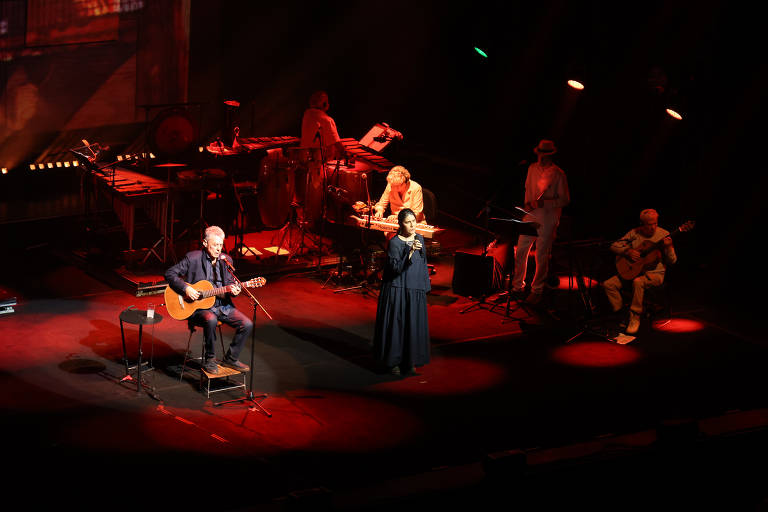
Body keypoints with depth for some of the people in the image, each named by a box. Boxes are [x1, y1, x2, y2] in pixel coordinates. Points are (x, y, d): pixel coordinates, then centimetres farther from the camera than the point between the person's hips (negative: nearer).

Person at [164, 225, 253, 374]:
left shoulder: (226, 260, 8)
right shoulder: (193, 258, -6)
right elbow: (170, 273, -6)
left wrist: (233, 290, -8)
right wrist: (185, 289, -18)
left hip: (223, 305, 5)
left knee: (247, 324, -13)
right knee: (211, 320, -38)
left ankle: (230, 359, 7)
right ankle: (209, 360, -17)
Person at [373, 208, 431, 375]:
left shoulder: (419, 239, 7)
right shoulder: (394, 242, -12)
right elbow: (396, 268, -20)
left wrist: (425, 286, 14)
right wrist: (410, 252, -30)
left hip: (416, 290, 5)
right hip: (397, 290, -5)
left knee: (414, 324, 6)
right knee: (396, 324, 0)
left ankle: (410, 361, 15)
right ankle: (393, 361, 9)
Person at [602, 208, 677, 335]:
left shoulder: (663, 235, -4)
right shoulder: (634, 233, 3)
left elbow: (672, 261, -5)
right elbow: (614, 246, 6)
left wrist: (669, 247, -25)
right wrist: (627, 251, -12)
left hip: (654, 273, -4)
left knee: (638, 282, -38)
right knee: (608, 284, -13)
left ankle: (635, 317, -24)